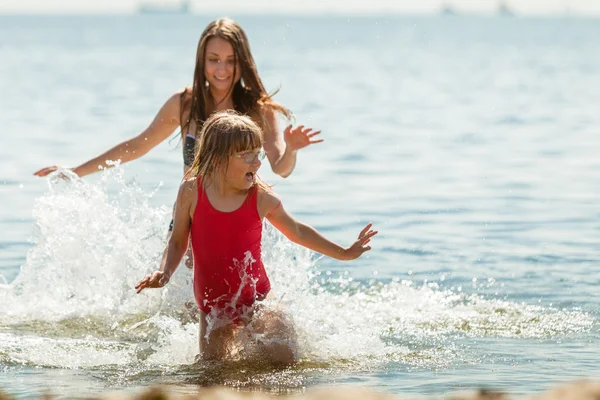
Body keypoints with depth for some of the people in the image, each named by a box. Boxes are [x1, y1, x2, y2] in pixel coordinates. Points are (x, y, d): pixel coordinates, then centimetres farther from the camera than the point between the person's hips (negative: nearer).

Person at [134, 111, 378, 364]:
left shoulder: (262, 198, -9)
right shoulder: (192, 192, -10)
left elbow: (297, 232, 8)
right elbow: (178, 241, 3)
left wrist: (344, 253, 11)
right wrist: (165, 273, -15)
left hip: (257, 299, 0)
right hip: (214, 306, 0)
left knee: (283, 359, -17)